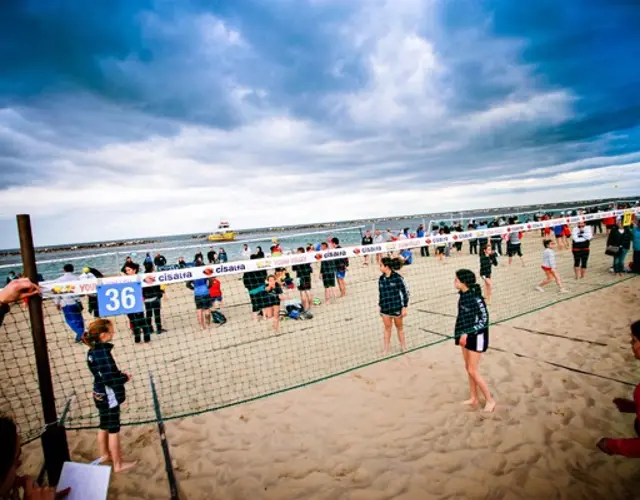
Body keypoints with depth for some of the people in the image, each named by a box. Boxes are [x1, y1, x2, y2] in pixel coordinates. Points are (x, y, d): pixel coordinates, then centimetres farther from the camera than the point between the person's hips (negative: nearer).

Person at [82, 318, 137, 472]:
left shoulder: (93, 351, 0)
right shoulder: (103, 354, -29)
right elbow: (110, 379, -29)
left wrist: (119, 374, 0)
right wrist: (125, 377, -13)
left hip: (101, 395, 9)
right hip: (109, 397, -9)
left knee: (104, 427, 25)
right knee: (113, 430, 5)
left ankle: (105, 455, 44)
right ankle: (118, 464, 19)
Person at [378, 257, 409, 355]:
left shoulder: (398, 278, -14)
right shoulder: (381, 279, 1)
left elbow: (405, 292, -9)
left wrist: (404, 307, -9)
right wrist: (379, 306, 12)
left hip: (397, 308, -3)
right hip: (385, 309, 3)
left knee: (399, 327, 14)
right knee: (387, 328, 9)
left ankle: (403, 347, 31)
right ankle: (386, 349, 19)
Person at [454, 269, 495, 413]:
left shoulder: (475, 297, -25)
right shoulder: (463, 295, -1)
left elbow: (484, 320, -20)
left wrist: (468, 333, -24)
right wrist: (462, 334, 11)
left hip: (477, 336, -8)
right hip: (466, 335, 8)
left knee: (472, 371, -1)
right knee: (468, 368, 16)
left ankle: (490, 400, 18)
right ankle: (473, 398, 31)